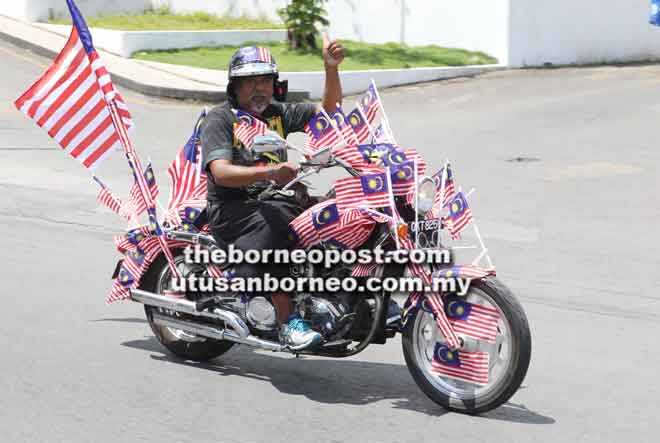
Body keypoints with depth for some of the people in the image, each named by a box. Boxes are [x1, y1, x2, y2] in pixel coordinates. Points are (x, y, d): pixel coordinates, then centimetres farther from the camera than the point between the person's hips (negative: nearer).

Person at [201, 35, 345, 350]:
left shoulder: (277, 113, 16)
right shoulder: (220, 119, -3)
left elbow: (327, 110, 8)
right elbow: (220, 172, -18)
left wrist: (331, 68, -9)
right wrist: (269, 172, -33)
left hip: (277, 198, 6)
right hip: (232, 208, -6)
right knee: (274, 223, -38)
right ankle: (287, 322, -38)